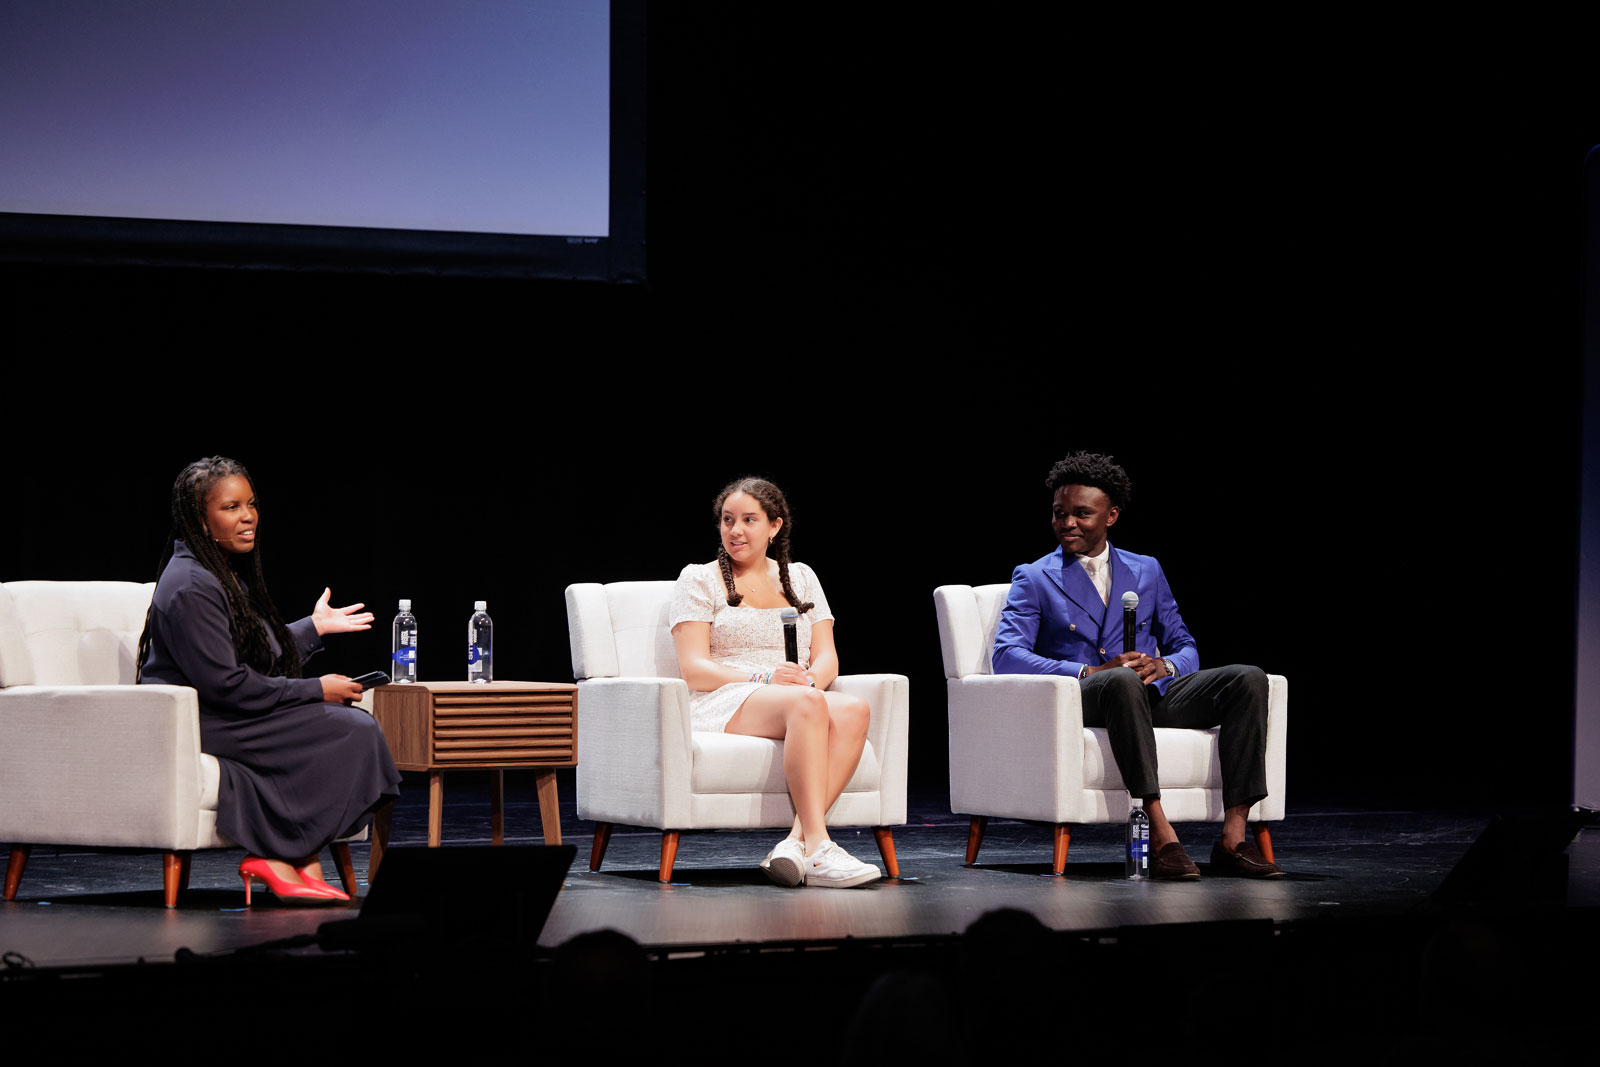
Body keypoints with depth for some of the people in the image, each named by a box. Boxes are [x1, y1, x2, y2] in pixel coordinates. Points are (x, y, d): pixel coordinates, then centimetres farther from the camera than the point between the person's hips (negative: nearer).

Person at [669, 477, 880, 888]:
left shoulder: (800, 577, 21)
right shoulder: (699, 579, 9)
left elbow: (827, 657, 12)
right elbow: (694, 669, -3)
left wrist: (811, 678, -13)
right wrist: (762, 678, -17)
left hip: (801, 698, 4)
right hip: (722, 706, -4)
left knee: (853, 710, -32)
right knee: (807, 704, -37)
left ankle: (796, 842, -43)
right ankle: (816, 848, -47)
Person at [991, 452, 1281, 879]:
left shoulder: (1146, 571, 22)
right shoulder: (1034, 579, 10)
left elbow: (1185, 648, 19)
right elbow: (1006, 657, -5)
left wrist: (1162, 665, -8)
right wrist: (1089, 672, -18)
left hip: (1151, 696, 4)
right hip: (1082, 700, -4)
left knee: (1248, 679, -21)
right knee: (1120, 680, -41)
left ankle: (1233, 838, -29)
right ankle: (1159, 835, -47)